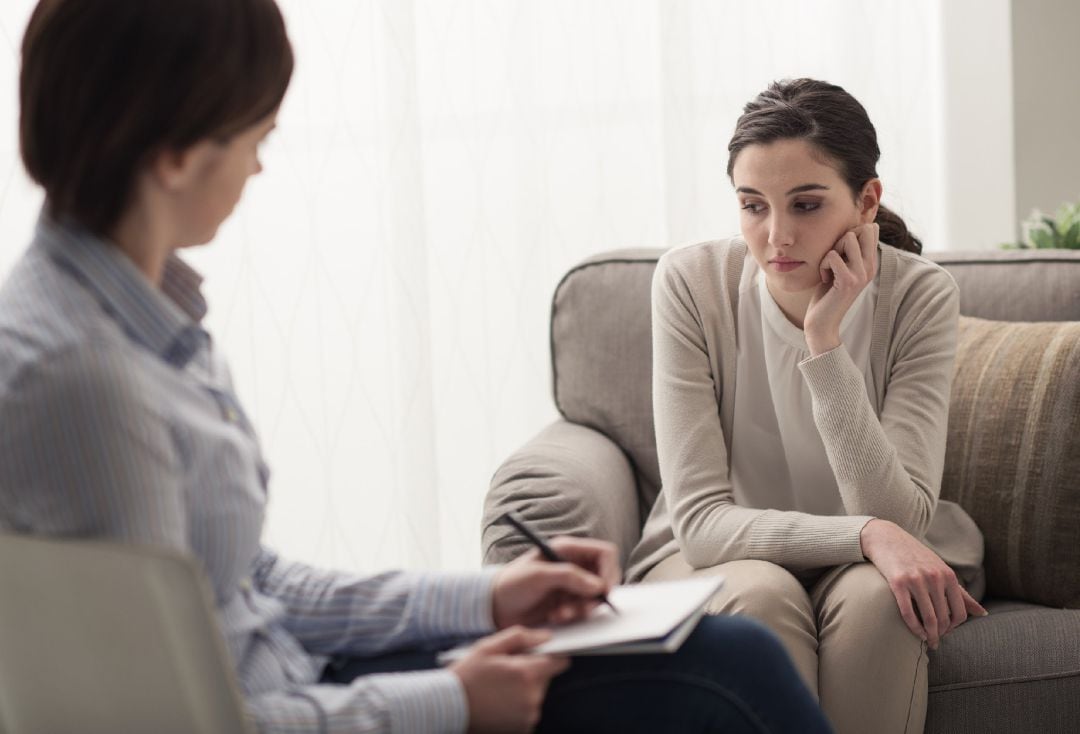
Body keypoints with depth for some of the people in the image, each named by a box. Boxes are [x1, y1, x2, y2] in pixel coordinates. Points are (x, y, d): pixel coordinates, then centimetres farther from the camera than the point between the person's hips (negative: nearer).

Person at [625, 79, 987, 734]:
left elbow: (899, 518, -23)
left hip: (862, 566, 1)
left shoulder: (921, 296, -16)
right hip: (712, 560, 0)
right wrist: (866, 533, -35)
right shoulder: (692, 282, -17)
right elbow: (700, 520, -20)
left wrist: (826, 344, -31)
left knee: (874, 597, -33)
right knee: (762, 595, -33)